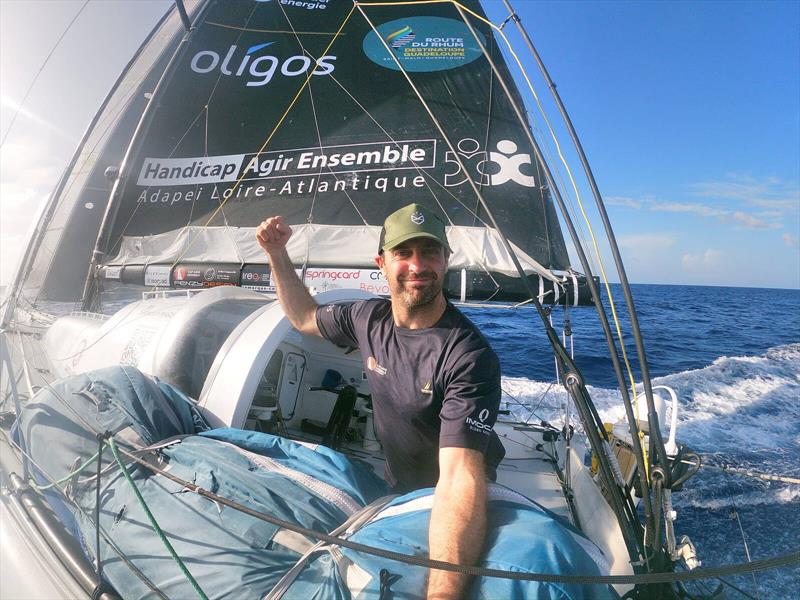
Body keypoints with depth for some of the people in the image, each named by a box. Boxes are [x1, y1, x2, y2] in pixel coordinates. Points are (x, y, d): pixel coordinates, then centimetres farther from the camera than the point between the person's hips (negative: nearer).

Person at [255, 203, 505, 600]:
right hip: (394, 488, 6)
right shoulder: (369, 318, -8)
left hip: (448, 502, -5)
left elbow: (459, 478, -38)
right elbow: (305, 318, 12)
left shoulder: (470, 356, -29)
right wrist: (276, 254, 1)